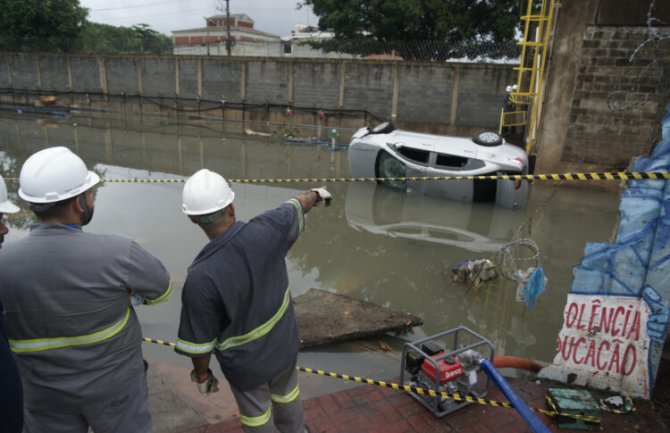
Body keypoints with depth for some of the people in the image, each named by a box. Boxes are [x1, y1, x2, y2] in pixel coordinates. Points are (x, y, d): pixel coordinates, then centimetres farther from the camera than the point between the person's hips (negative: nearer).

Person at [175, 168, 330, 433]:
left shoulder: (201, 277, -34)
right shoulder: (266, 230, -26)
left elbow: (199, 339, -20)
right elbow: (294, 208, -3)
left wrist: (201, 373, 1)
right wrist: (315, 194, 20)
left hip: (246, 361, -4)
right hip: (284, 343, 4)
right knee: (286, 395, 33)